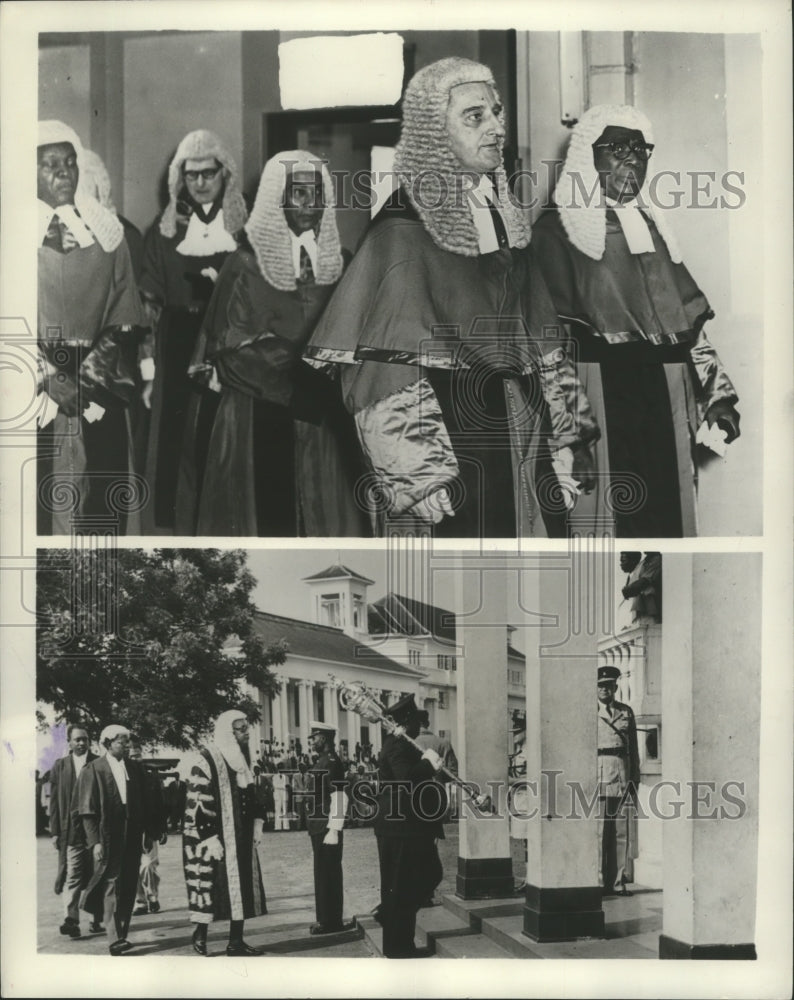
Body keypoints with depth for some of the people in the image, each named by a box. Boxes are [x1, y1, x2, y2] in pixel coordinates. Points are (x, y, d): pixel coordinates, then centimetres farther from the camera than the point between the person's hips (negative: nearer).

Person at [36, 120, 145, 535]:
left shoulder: (107, 232, 10)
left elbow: (125, 317, 7)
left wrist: (93, 373, -8)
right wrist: (55, 383, -13)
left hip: (100, 397, 2)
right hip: (39, 393, -2)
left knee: (102, 500, 1)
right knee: (43, 497, -4)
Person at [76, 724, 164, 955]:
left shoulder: (135, 769, 11)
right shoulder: (92, 770, -2)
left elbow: (147, 803, 13)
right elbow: (88, 811, -5)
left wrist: (150, 831, 7)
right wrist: (95, 841, -12)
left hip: (132, 838, 5)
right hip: (108, 838, -4)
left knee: (129, 888, 6)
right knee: (112, 886, -7)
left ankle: (121, 934, 15)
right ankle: (114, 940, -7)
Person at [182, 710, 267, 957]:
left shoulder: (240, 760, 12)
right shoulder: (205, 761, -13)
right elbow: (198, 804, -16)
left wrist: (257, 824, 8)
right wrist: (210, 838, -18)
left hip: (241, 839, 7)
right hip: (215, 839, -7)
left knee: (241, 887, 5)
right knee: (209, 887, -2)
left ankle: (236, 941, 10)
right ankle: (200, 935, 16)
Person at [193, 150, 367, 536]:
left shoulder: (339, 264, 10)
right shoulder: (246, 265, -1)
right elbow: (231, 347, -5)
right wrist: (299, 370, -12)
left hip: (326, 417, 3)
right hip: (260, 419, -3)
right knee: (266, 515, -3)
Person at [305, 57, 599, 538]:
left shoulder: (504, 217, 10)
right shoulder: (404, 231, -12)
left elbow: (539, 338, 13)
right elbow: (391, 371, -17)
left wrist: (563, 437, 10)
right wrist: (423, 479, -20)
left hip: (520, 438, 7)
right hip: (451, 444, -7)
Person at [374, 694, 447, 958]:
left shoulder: (401, 744, 17)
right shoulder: (397, 745, -17)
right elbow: (408, 777, -32)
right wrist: (429, 764, -20)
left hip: (411, 828, 10)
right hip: (400, 829, -10)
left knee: (430, 874, 16)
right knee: (401, 886, 0)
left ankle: (389, 914, 24)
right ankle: (398, 946, 9)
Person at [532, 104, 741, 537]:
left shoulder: (653, 226, 19)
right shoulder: (558, 230, -1)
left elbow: (691, 319, 19)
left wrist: (717, 393, 12)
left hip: (667, 401, 6)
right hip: (600, 400, -6)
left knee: (668, 515, 8)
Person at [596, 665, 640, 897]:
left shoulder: (626, 712, 14)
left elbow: (634, 748, 15)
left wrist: (635, 779, 10)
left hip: (622, 774, 3)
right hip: (596, 772, -3)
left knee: (622, 832, 3)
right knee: (597, 830, -5)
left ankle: (618, 881, 10)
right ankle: (597, 882, -1)